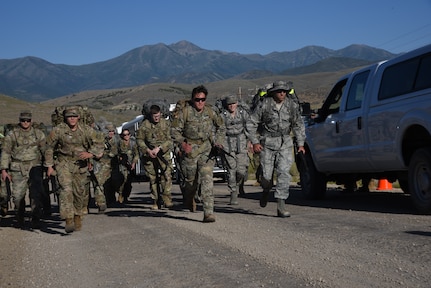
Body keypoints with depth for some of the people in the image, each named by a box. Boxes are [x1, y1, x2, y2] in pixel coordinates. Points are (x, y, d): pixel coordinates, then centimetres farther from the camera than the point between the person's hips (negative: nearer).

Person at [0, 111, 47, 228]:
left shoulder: (38, 134, 8)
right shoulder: (12, 134, 5)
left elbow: (45, 150, 12)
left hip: (35, 166, 0)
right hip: (18, 169, 0)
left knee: (36, 193, -15)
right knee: (18, 195, 2)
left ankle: (36, 218, -8)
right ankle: (20, 218, 25)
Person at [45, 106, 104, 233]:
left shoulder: (87, 130, -4)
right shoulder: (58, 130, -7)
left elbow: (99, 143, -2)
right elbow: (49, 148, 4)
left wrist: (90, 154, -21)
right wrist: (49, 166, 5)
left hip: (81, 164, 2)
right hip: (64, 163, -2)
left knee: (80, 192, 10)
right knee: (66, 189, -20)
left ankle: (78, 216, 35)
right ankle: (69, 220, -23)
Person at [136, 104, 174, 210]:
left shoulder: (166, 123, 0)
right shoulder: (145, 125, 1)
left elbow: (169, 140, -2)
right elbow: (139, 139, 5)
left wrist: (159, 148, -15)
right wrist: (147, 150, -9)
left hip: (163, 153, -1)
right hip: (149, 154, 1)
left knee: (167, 174, -18)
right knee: (153, 178, 4)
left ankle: (166, 198, -16)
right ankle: (155, 202, 12)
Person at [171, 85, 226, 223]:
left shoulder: (210, 112, 2)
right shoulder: (184, 112, -8)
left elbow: (221, 128, 17)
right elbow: (174, 131, -6)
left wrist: (218, 141, 3)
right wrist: (183, 144, -19)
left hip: (206, 150, 1)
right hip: (189, 151, -1)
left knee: (207, 179, -14)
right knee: (191, 180, 11)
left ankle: (209, 212, -16)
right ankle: (189, 200, 46)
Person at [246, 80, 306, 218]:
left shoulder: (291, 105, 0)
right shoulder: (264, 104, -7)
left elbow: (298, 124, 11)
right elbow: (251, 124, -1)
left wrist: (300, 143, 5)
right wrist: (255, 142, -8)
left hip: (285, 143, 2)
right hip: (267, 143, -1)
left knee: (284, 172, -12)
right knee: (266, 174, -1)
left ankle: (281, 205, -10)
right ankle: (266, 191, 35)